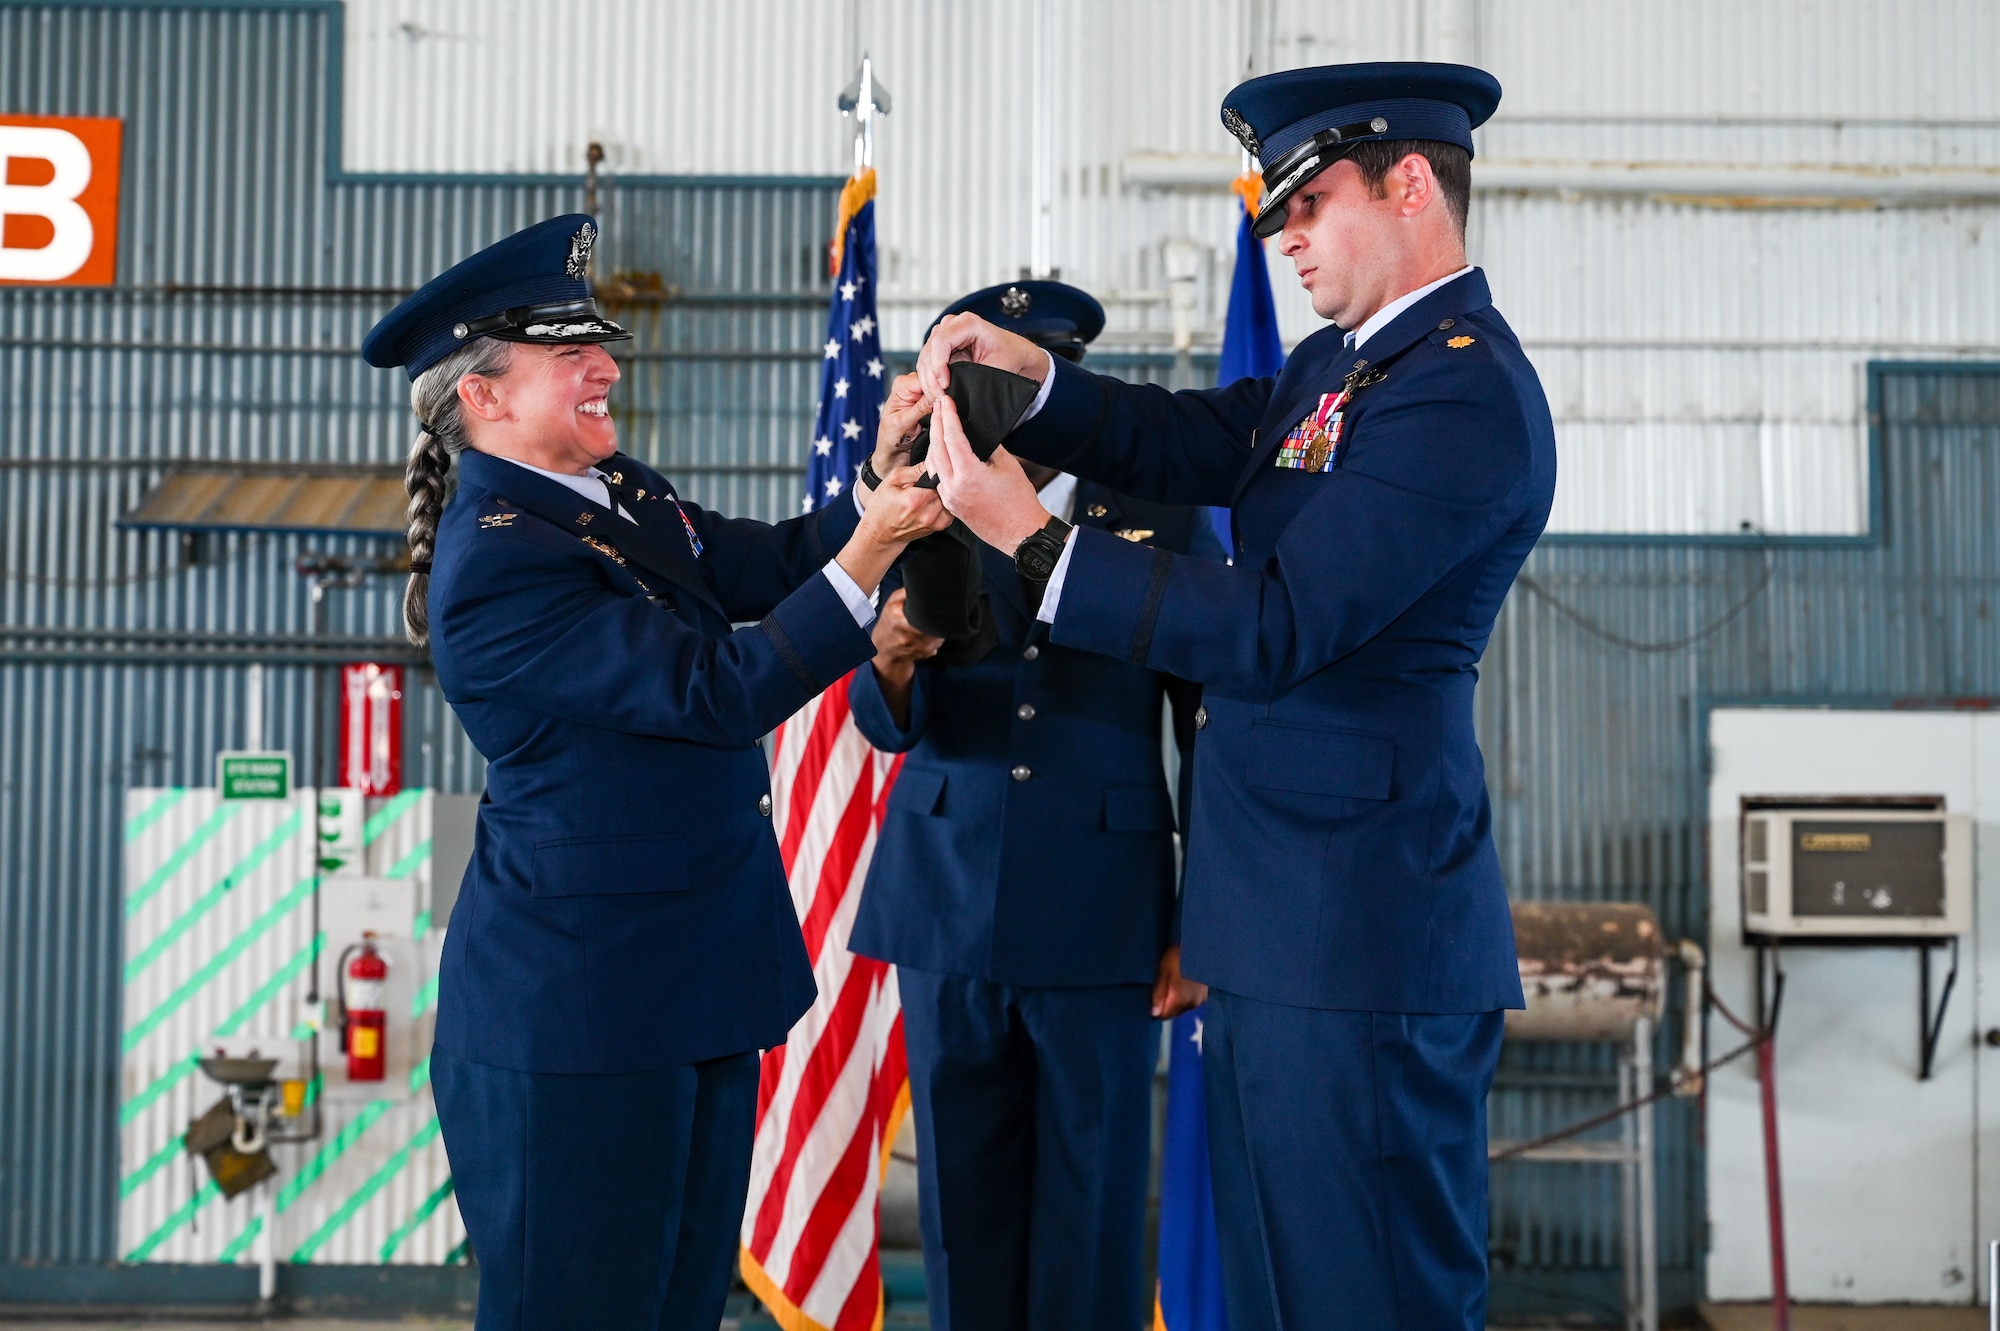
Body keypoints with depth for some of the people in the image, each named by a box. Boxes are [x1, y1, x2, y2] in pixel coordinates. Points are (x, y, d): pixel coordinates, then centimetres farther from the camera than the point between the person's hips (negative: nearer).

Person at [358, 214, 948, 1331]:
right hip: (579, 1008, -9)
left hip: (698, 977, 9)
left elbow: (766, 566, 4)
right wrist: (864, 562, -28)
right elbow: (716, 692, -24)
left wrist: (886, 493, -12)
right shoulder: (494, 561, -20)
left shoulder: (616, 490, 8)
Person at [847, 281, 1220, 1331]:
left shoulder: (1164, 518, 1)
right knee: (963, 1201, 9)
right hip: (948, 908, 2)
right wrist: (891, 660, -22)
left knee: (1091, 1206, 5)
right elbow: (891, 726, 1)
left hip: (1105, 916, -2)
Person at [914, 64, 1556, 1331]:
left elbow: (1271, 629, -21)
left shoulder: (1464, 394, -17)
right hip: (1282, 921, 10)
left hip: (1361, 932, -10)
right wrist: (1030, 377, -3)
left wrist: (1030, 535, -18)